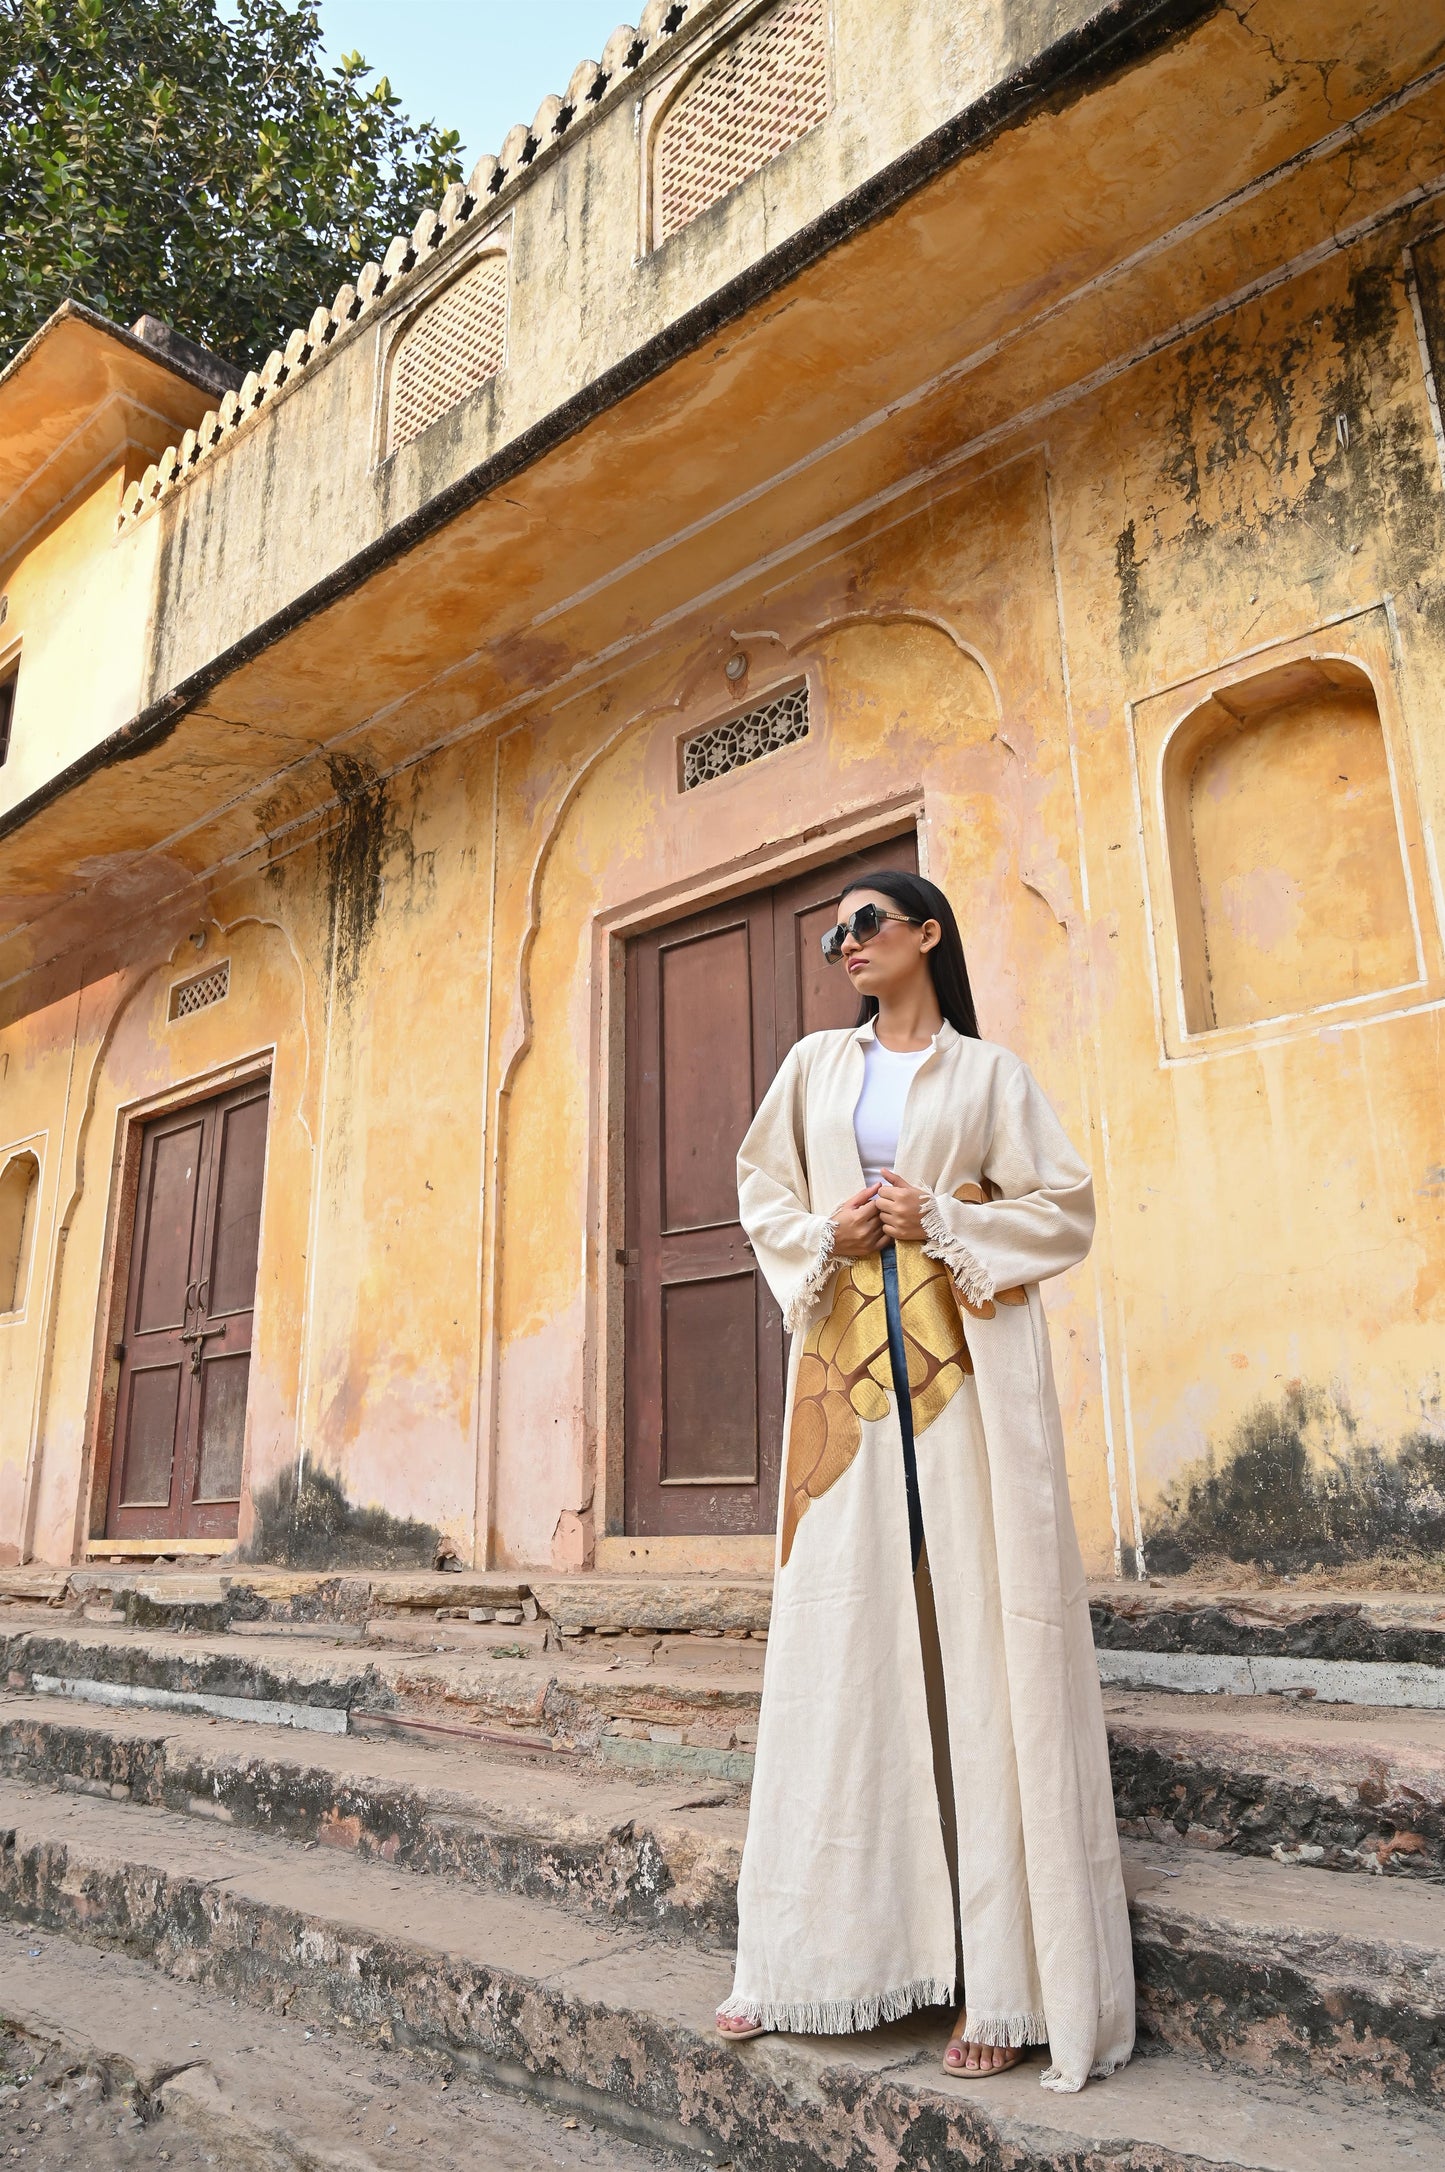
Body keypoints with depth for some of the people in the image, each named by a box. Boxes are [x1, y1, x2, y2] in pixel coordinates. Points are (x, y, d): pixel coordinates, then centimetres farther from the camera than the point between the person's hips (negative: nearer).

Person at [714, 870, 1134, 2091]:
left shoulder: (986, 1072, 7)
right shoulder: (814, 1067, 16)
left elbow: (1063, 1208, 3)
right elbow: (764, 1192, 17)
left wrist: (943, 1224, -10)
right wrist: (827, 1235, -3)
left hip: (967, 1368, -2)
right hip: (847, 1369, 3)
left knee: (984, 1643, -3)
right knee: (841, 1638, 3)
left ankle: (1010, 1982, 4)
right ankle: (816, 1959, 12)